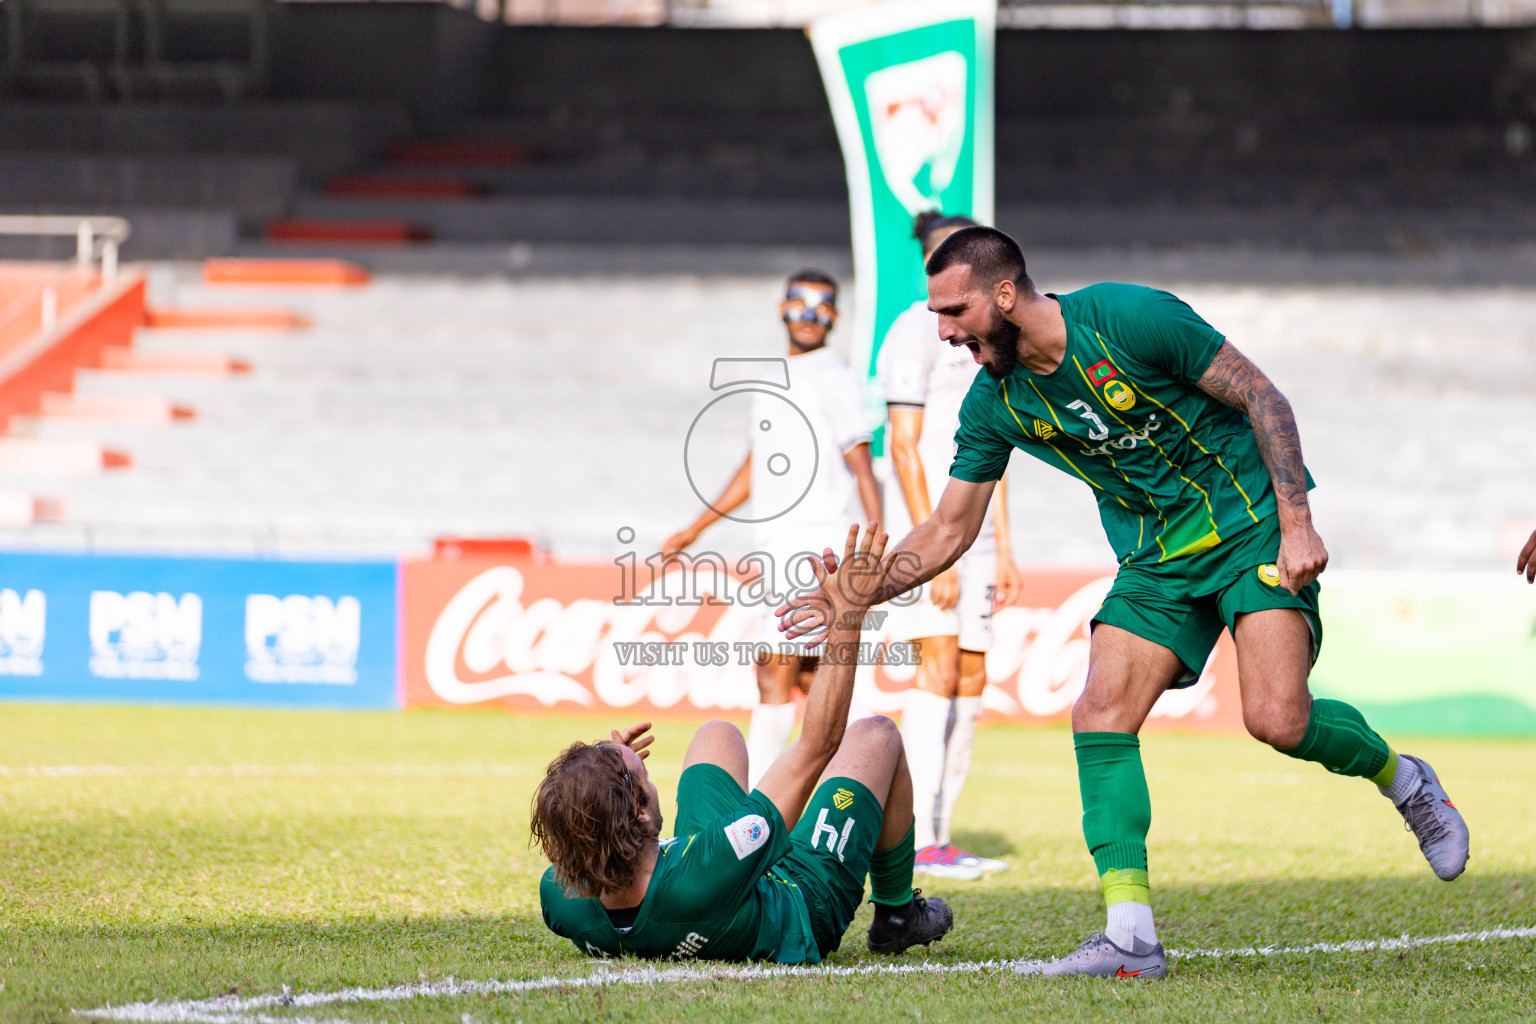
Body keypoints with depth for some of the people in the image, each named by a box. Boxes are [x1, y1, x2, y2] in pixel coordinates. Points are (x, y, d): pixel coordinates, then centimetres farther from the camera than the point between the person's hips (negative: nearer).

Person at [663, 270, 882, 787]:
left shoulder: (836, 380, -6)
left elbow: (862, 467, -14)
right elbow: (753, 469, 28)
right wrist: (695, 529, 30)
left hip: (814, 547, -9)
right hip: (777, 550, 9)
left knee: (775, 671, -11)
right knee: (811, 675, 10)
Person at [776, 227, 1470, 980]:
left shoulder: (1133, 318, -20)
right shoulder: (994, 403, -4)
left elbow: (1261, 396, -13)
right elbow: (949, 530, 6)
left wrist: (1296, 523, -19)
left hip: (1252, 525, -6)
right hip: (1155, 560, 6)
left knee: (1278, 721, -21)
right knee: (1100, 717, -12)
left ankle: (1400, 779, 11)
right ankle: (1130, 936, -13)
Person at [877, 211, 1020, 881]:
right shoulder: (915, 333, -9)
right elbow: (904, 448, -15)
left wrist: (1002, 548, 16)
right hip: (927, 525, -8)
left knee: (971, 683, 5)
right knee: (939, 672, -14)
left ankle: (940, 836, 8)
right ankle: (917, 841, -15)